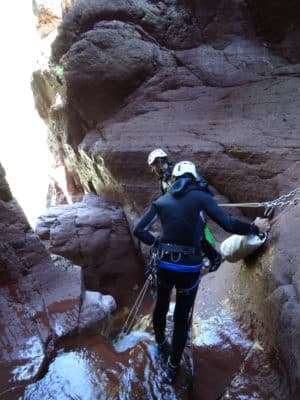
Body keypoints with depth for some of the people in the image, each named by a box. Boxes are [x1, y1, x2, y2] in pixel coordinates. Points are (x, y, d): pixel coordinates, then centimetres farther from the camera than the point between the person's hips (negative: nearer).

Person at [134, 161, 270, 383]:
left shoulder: (162, 201, 4)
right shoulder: (201, 197, -5)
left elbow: (139, 230, 1)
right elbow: (228, 224, -14)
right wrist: (255, 228, 1)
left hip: (165, 264, 3)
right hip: (190, 267, -2)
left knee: (161, 305, 29)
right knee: (182, 317, 17)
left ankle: (160, 343, 54)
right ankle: (173, 367, 34)